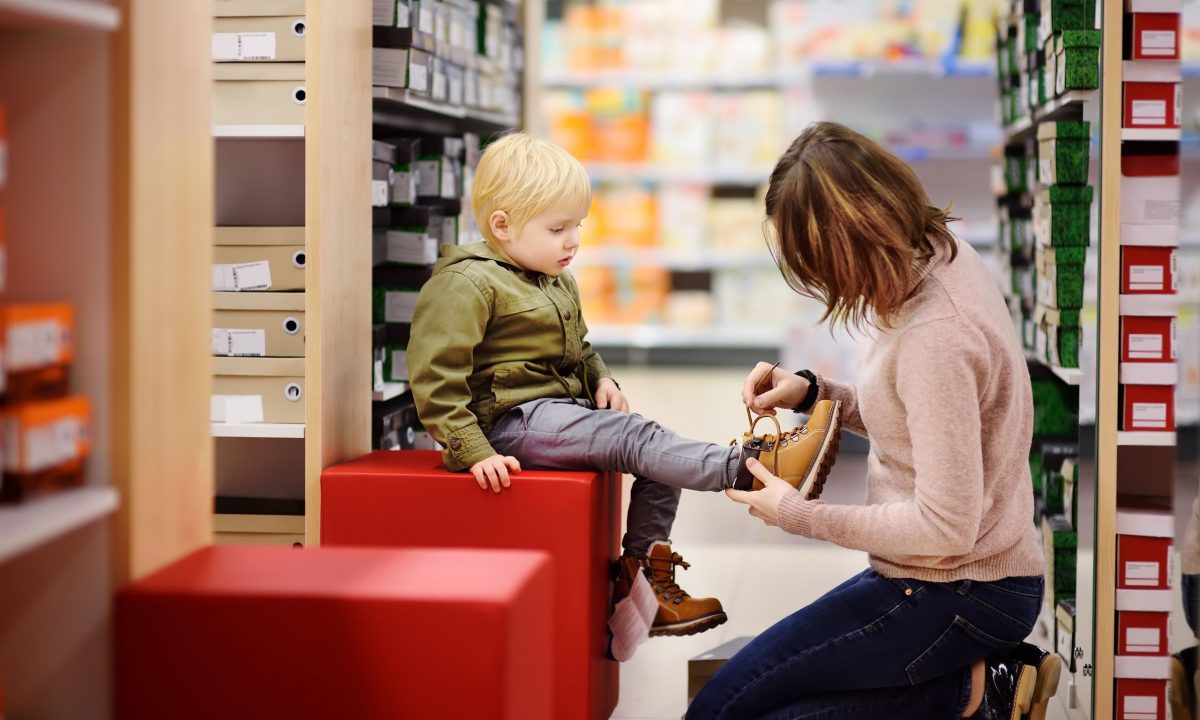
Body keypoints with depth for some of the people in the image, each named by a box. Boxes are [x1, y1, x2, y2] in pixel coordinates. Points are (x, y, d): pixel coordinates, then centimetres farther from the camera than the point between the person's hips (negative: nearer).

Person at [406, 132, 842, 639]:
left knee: (662, 461, 0)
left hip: (564, 408, 10)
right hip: (512, 419, -10)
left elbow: (580, 349, 31)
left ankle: (645, 583, 6)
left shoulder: (558, 282, 16)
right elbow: (436, 379, -19)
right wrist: (474, 454, -25)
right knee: (635, 437, -25)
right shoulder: (466, 284, -13)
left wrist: (601, 380, 8)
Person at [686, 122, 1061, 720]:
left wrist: (797, 514, -16)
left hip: (954, 595, -10)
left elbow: (946, 526, -25)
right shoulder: (942, 259, 1)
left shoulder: (934, 335, -27)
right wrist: (812, 392, 2)